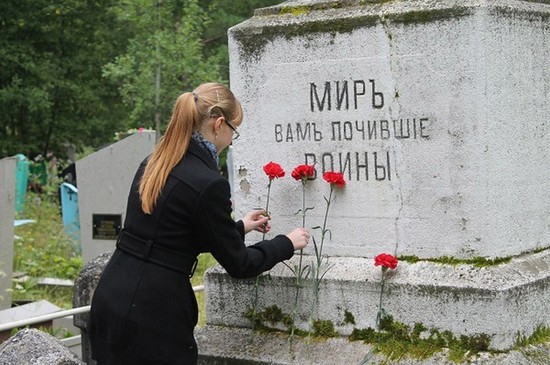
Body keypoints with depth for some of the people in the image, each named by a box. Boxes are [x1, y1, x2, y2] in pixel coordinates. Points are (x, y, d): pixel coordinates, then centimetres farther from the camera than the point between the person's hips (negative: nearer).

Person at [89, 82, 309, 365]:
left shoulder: (153, 164, 9)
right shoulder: (208, 184, -16)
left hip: (111, 298, 8)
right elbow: (237, 264, -5)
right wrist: (286, 244, 11)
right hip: (152, 314, -8)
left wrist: (238, 227, 31)